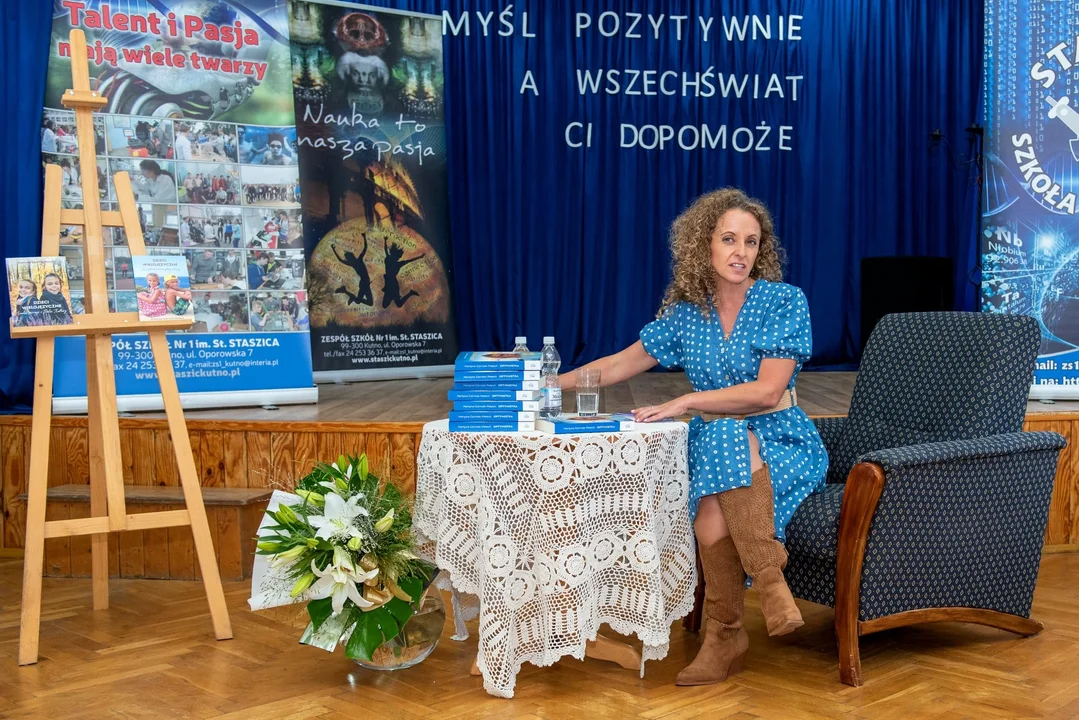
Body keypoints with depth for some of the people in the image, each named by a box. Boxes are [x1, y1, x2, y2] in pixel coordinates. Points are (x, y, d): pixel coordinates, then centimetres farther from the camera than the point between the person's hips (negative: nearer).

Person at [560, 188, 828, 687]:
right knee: (712, 520, -32)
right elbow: (619, 365, 14)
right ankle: (725, 640, -13)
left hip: (781, 441, -2)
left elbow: (767, 390, -14)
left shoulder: (784, 301, -5)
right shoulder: (685, 313, 7)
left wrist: (687, 401, -18)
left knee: (733, 439, -39)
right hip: (715, 441, 3)